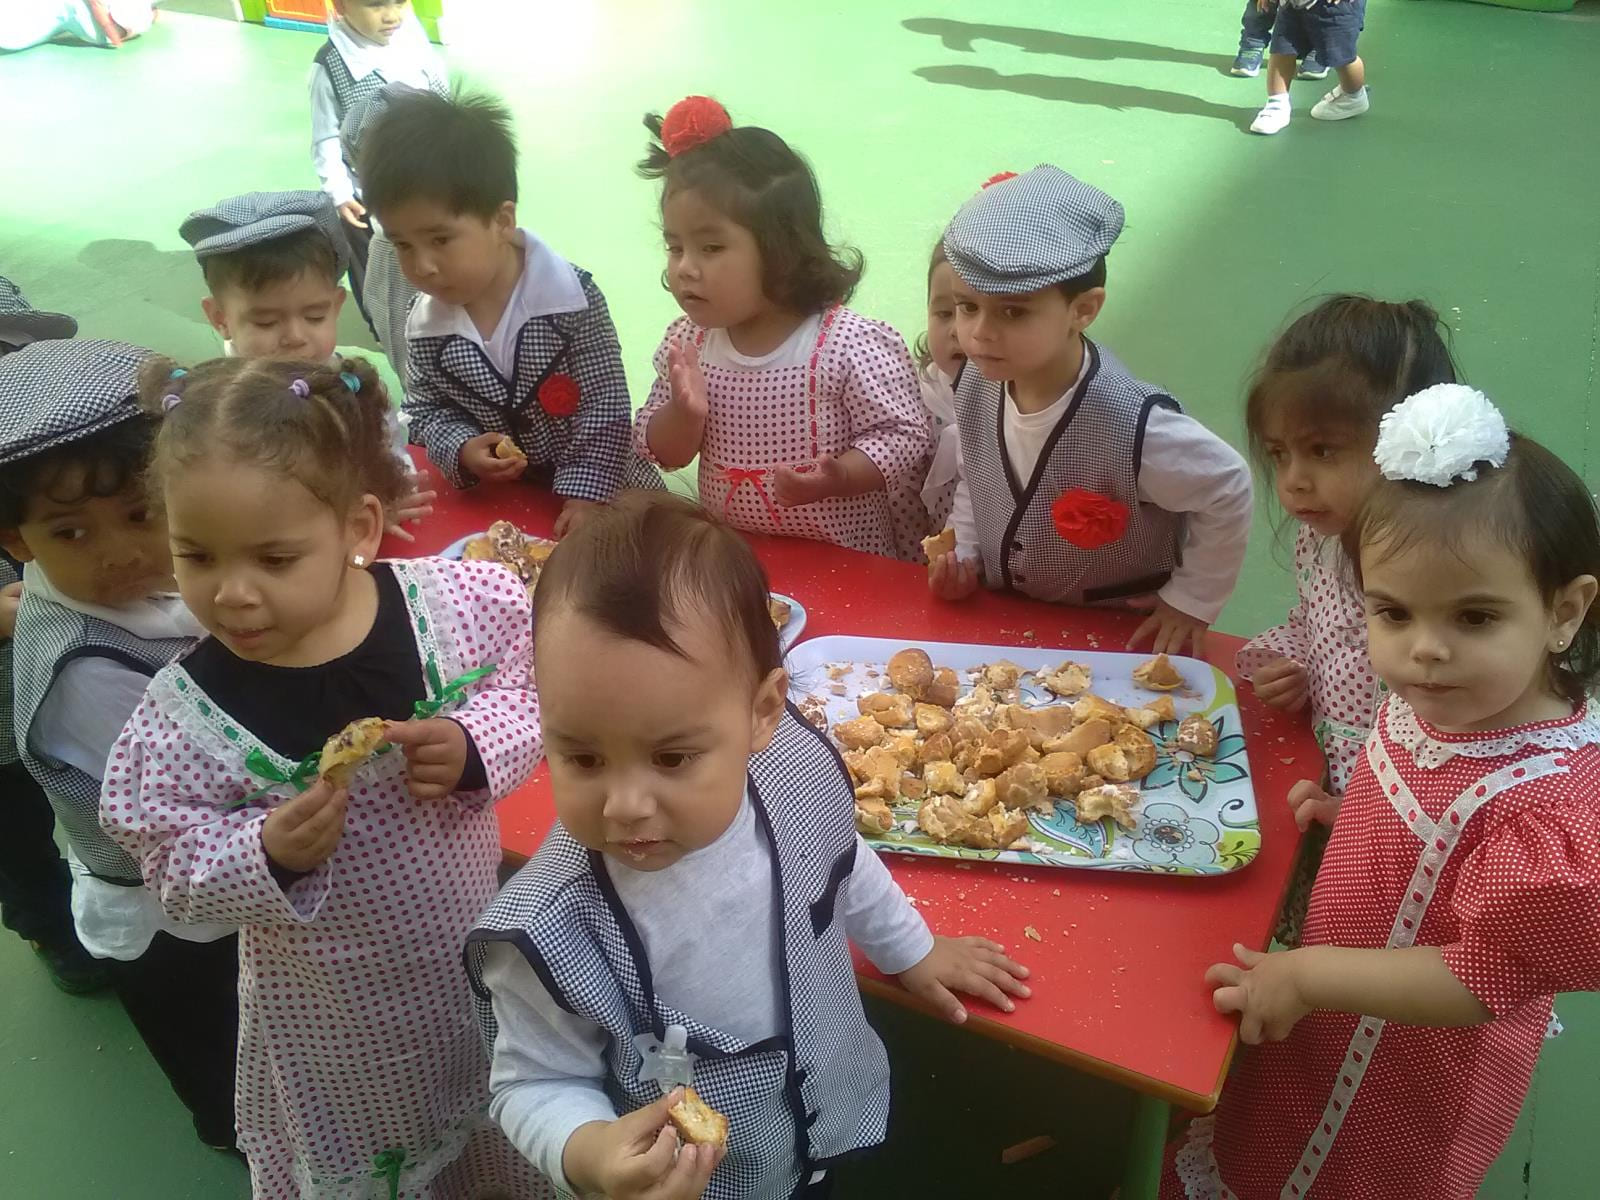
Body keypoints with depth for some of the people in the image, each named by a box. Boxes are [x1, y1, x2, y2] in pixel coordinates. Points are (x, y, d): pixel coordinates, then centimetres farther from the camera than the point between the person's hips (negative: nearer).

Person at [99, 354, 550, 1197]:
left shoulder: (459, 606, -21)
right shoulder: (184, 717, -21)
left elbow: (537, 685, -4)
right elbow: (175, 872, -10)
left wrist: (477, 748, -23)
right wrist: (268, 855, -29)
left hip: (483, 961, 2)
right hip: (331, 1016, -1)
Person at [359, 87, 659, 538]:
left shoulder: (573, 298, -22)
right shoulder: (425, 326, -10)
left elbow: (604, 405, -18)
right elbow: (426, 409, 2)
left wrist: (585, 495, -23)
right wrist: (462, 449, -19)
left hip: (598, 489, -2)